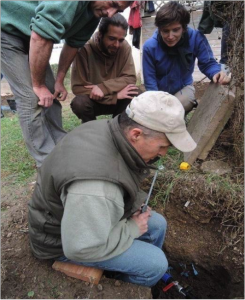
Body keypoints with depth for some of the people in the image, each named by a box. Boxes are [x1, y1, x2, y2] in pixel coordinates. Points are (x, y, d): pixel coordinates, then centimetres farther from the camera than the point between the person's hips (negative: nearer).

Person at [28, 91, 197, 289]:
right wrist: (131, 228, -19)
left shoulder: (109, 130, -13)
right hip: (66, 239, -8)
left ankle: (149, 274, 34)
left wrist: (136, 200, -6)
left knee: (157, 225, 9)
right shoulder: (95, 187, -41)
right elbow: (82, 248, -32)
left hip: (95, 214, 8)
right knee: (155, 264, -9)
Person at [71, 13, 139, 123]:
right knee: (79, 103, -32)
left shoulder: (125, 47, -14)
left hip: (117, 101, 2)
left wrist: (103, 87, -32)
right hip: (94, 100, -2)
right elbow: (77, 87, -23)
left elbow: (130, 78, -16)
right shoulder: (84, 48, -23)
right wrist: (116, 94, -28)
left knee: (134, 94, -26)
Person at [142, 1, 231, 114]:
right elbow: (150, 81, -18)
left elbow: (207, 63, -13)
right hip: (159, 91, 2)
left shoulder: (196, 38, -23)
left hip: (183, 87, -1)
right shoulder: (149, 46, -23)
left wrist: (217, 73, -38)